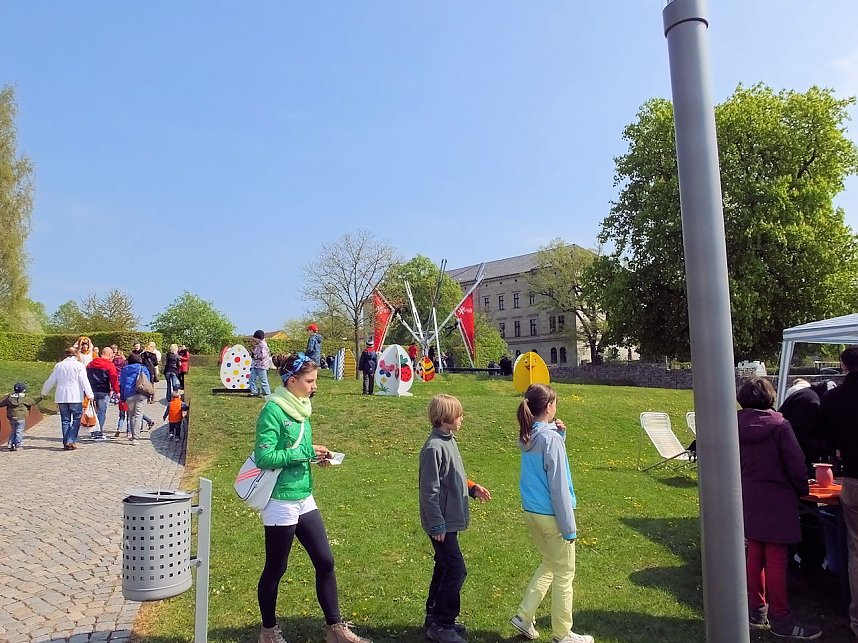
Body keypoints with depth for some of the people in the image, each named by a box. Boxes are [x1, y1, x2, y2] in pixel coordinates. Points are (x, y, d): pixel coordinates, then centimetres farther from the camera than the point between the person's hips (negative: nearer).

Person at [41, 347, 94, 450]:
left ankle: (66, 442, 8)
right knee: (76, 420, 0)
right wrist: (89, 395, -10)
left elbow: (51, 381, 19)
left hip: (61, 398, 4)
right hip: (75, 398, -4)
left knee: (65, 420, 9)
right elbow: (84, 381, -9)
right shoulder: (79, 365, -2)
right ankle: (71, 441, -9)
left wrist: (44, 393, 33)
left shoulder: (59, 365, 12)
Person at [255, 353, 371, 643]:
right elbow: (265, 457, -22)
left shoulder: (300, 408, 8)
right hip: (281, 502, -8)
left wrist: (316, 455, 0)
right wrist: (305, 452, -21)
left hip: (304, 499, 8)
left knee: (325, 561, 10)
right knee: (275, 568, 10)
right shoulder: (273, 411, -17)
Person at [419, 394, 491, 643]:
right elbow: (429, 490, -21)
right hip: (442, 523, -10)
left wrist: (472, 488, 6)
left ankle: (434, 617, 31)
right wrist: (437, 526, -18)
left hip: (450, 520, 10)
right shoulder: (434, 448, -22)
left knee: (445, 567, 18)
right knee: (456, 570, -4)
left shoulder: (448, 441, 7)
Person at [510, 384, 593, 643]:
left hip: (530, 512, 8)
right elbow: (559, 487, -18)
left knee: (549, 564, 25)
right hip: (551, 515, -7)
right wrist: (569, 527, -11)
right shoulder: (550, 439, -21)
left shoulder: (527, 436, 2)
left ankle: (524, 616, 25)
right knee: (564, 574, 10)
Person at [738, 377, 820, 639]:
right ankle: (780, 619, 11)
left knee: (755, 554, 16)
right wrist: (802, 490, 5)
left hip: (749, 499, 5)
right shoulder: (779, 425, -15)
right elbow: (795, 464, -12)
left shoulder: (736, 426, -2)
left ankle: (756, 610, 25)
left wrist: (745, 487, 14)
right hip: (777, 500, -5)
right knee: (776, 559, 2)